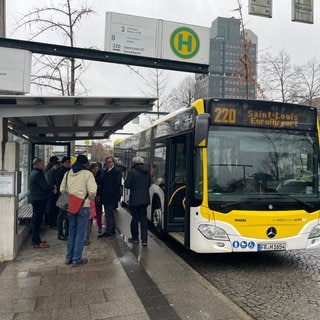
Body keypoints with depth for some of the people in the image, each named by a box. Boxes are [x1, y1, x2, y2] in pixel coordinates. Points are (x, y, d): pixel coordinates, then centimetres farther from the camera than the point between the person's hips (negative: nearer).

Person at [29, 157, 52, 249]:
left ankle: (36, 239, 27)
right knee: (38, 220, -6)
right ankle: (36, 242, -2)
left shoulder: (34, 172, 15)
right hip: (39, 199, -11)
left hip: (35, 199, 11)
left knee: (36, 220, 16)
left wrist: (50, 187, 5)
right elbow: (44, 186, -20)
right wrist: (52, 187, -3)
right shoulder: (38, 173, -16)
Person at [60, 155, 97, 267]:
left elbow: (62, 189, 10)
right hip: (83, 206, -6)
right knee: (81, 233, 4)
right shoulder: (87, 173, -10)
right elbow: (92, 191, -17)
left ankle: (69, 257, 25)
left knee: (71, 232, 18)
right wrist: (90, 198, 2)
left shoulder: (67, 173, 8)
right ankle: (77, 259, 9)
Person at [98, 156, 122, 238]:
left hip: (111, 197, -8)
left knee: (109, 214, -10)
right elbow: (102, 183, 18)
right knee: (110, 214, 15)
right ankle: (112, 230, 25)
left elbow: (117, 185, -12)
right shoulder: (105, 172, 17)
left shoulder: (117, 172, -7)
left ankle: (108, 231, -6)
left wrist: (113, 195, -17)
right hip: (105, 197, 9)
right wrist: (101, 195, 9)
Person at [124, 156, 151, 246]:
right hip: (145, 199, 5)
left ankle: (135, 238, 21)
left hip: (135, 199, -5)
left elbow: (127, 185, -11)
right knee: (143, 219, 9)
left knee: (135, 218, 8)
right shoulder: (147, 171, 5)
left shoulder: (132, 171, -13)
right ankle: (144, 240, 5)